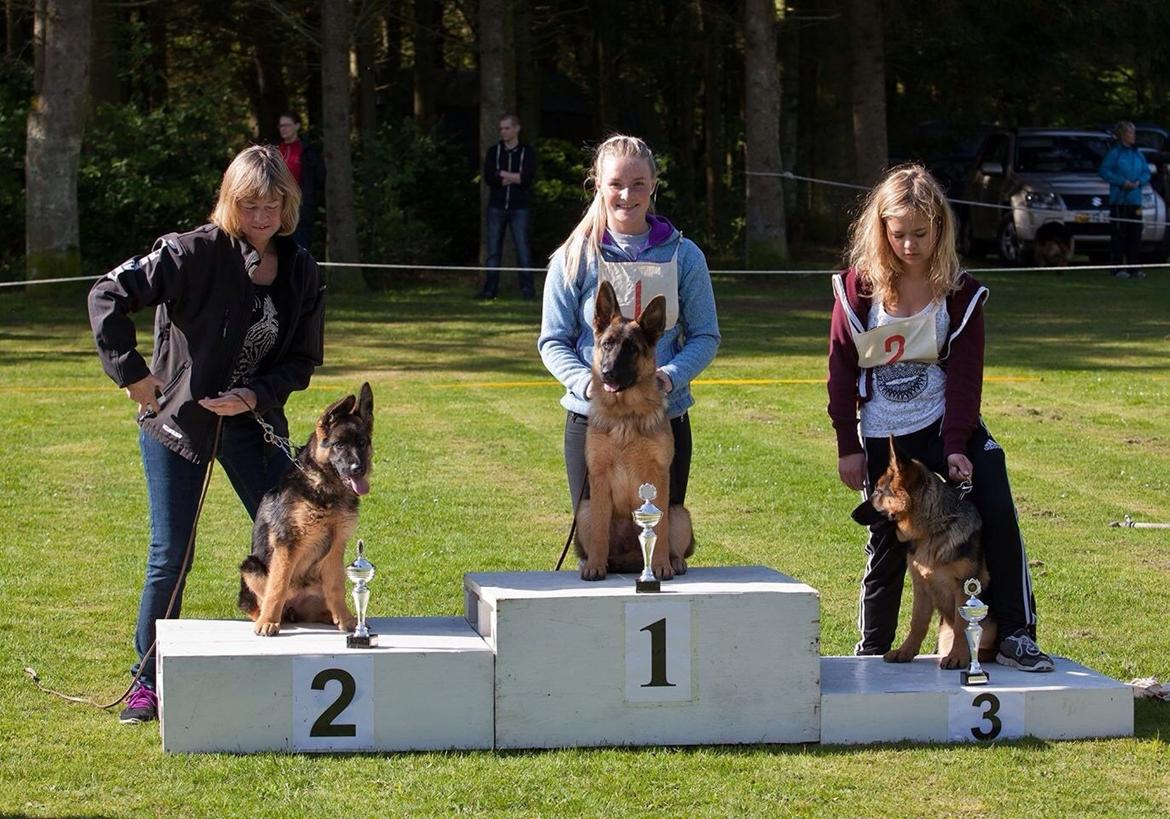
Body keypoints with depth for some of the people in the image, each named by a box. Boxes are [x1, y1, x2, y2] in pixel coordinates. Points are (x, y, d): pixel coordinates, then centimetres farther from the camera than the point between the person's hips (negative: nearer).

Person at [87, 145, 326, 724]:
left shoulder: (301, 273, 0)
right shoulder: (194, 254, -16)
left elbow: (302, 360, 5)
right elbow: (108, 296, -19)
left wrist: (257, 395, -13)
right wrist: (130, 372, -20)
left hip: (253, 422, 4)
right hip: (176, 421, -4)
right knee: (170, 559, 0)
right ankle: (149, 682, 15)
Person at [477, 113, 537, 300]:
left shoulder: (527, 152, 3)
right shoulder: (493, 152, 9)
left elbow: (528, 177, -12)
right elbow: (488, 178, -5)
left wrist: (502, 174, -8)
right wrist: (514, 178, -11)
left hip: (520, 208, -2)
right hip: (496, 207, 2)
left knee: (523, 250, -5)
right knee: (493, 251, 2)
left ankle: (527, 289, -1)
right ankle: (490, 288, 6)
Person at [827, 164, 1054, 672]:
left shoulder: (960, 293, -4)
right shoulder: (857, 289, -4)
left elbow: (965, 376, -7)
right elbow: (841, 371, 0)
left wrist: (956, 446, -16)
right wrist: (848, 446, -2)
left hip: (946, 426, 0)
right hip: (882, 436, 0)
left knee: (996, 515, -17)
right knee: (887, 544, 4)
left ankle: (1014, 634, -11)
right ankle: (872, 650, 20)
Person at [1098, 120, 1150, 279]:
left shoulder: (1138, 154, 11)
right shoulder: (1115, 153, -4)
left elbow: (1146, 172, 16)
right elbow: (1103, 171, -8)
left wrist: (1139, 182, -5)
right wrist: (1122, 182, -14)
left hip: (1135, 200, 5)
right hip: (1119, 199, -5)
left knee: (1135, 234, 5)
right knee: (1119, 234, -5)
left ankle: (1134, 267, 10)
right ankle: (1118, 268, -2)